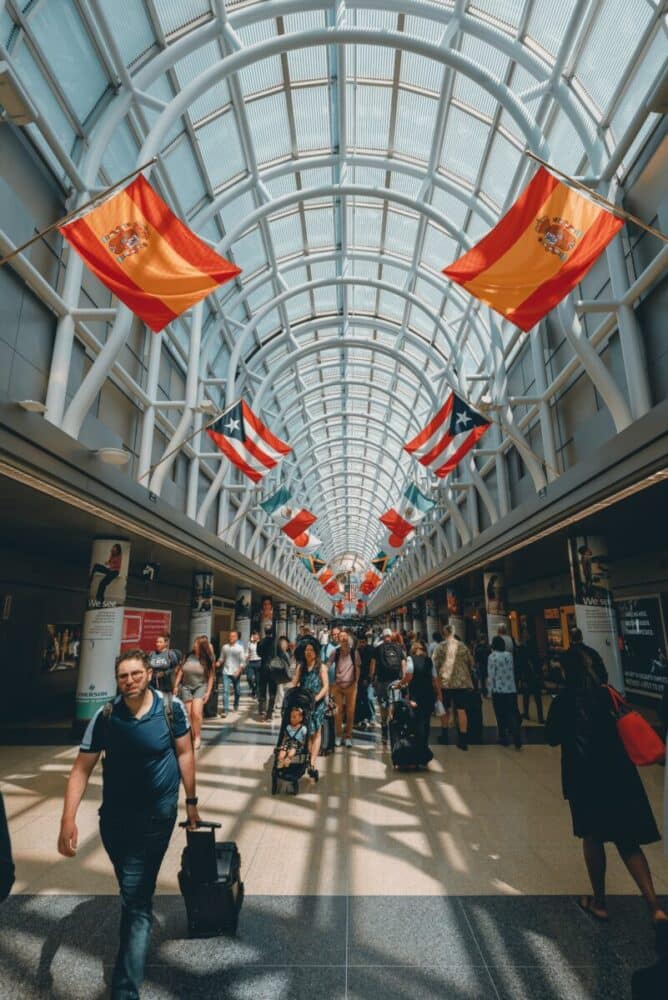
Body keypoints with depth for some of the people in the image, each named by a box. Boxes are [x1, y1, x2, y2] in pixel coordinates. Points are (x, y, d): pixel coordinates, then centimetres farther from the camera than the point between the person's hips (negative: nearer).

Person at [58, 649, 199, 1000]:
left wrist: (191, 801, -1)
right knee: (135, 893, 23)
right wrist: (68, 820, -17)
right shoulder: (105, 716, -13)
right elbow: (81, 768, -8)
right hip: (116, 818, 3)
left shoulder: (171, 707, -17)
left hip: (159, 816, -2)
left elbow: (184, 753, -7)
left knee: (137, 898, 4)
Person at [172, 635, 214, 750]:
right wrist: (176, 686, 3)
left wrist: (208, 692, -6)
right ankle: (191, 737, 23)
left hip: (200, 687, -2)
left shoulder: (208, 659, -10)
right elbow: (180, 670, 4)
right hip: (186, 687, 3)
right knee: (188, 714, 6)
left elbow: (211, 676, -4)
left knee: (196, 713, -14)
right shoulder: (188, 656, -6)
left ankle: (198, 737, 5)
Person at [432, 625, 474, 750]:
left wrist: (437, 676, 8)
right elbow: (471, 662, 9)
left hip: (445, 681, -1)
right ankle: (463, 739, 1)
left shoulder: (440, 647, -6)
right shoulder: (462, 646, 1)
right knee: (461, 709, 2)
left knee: (445, 709, 15)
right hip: (462, 682, 1)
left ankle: (444, 735, 27)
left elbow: (435, 664, -7)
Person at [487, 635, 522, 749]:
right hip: (511, 690, 3)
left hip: (498, 690, -3)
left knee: (501, 716, 10)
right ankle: (517, 741, -4)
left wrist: (489, 690, 0)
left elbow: (491, 675, -9)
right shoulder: (509, 655, 2)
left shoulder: (492, 656, -10)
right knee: (513, 715, 5)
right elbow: (512, 671, 11)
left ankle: (503, 739, 17)